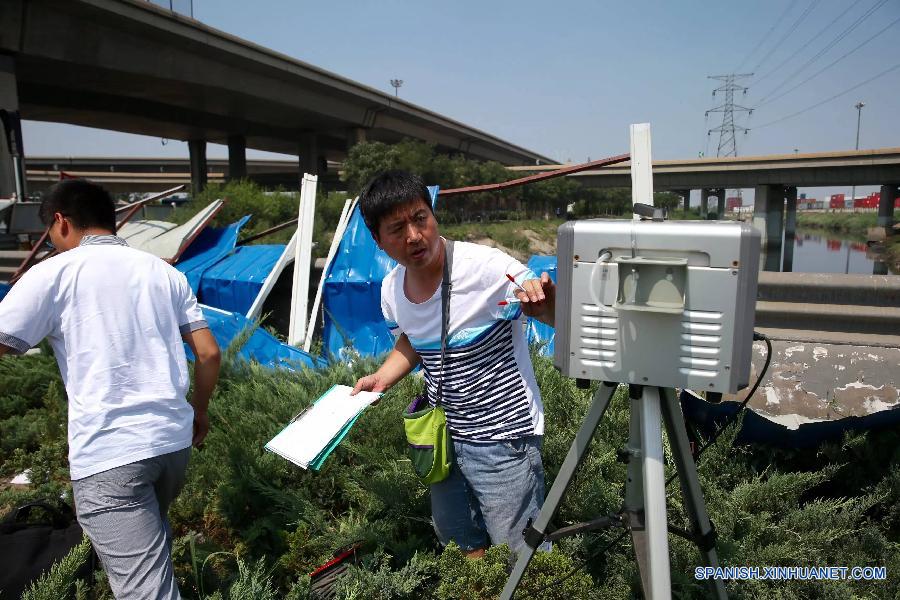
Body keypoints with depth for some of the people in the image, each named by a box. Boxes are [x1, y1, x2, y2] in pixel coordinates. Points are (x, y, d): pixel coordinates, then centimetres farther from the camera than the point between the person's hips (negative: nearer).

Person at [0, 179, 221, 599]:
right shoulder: (164, 272, 11)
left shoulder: (53, 273, -3)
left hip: (108, 454, -6)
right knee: (151, 534, 31)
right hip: (174, 438, 6)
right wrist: (199, 410, 23)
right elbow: (208, 353, 10)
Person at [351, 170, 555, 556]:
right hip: (444, 437, 7)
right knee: (459, 547, 25)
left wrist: (547, 301, -43)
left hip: (503, 437, -6)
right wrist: (381, 378, 1)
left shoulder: (488, 268, -25)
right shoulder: (392, 289, -4)